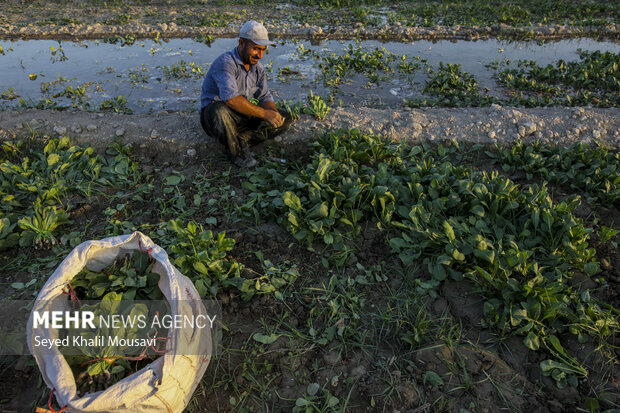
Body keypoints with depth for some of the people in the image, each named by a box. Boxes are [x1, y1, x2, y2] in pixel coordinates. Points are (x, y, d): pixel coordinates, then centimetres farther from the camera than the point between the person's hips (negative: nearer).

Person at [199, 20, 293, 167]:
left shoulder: (258, 67, 3)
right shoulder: (225, 62, -23)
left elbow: (265, 97, 4)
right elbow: (231, 99, -37)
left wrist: (274, 113, -19)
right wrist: (264, 113, -35)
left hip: (243, 117, 7)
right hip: (213, 117, -7)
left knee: (286, 119, -3)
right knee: (220, 110, -43)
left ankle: (242, 139, -13)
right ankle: (235, 152, -17)